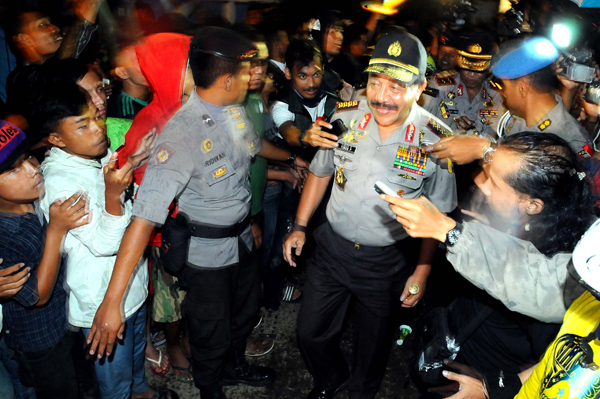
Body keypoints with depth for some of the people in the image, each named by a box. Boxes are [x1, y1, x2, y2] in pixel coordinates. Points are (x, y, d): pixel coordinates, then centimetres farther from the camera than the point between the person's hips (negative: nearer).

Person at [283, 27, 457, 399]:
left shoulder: (437, 141, -18)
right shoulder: (345, 117, -10)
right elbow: (320, 172, 5)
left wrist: (422, 271, -6)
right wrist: (300, 226, 3)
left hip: (386, 261, -2)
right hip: (331, 246, 3)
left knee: (371, 344, 20)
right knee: (311, 332, 17)